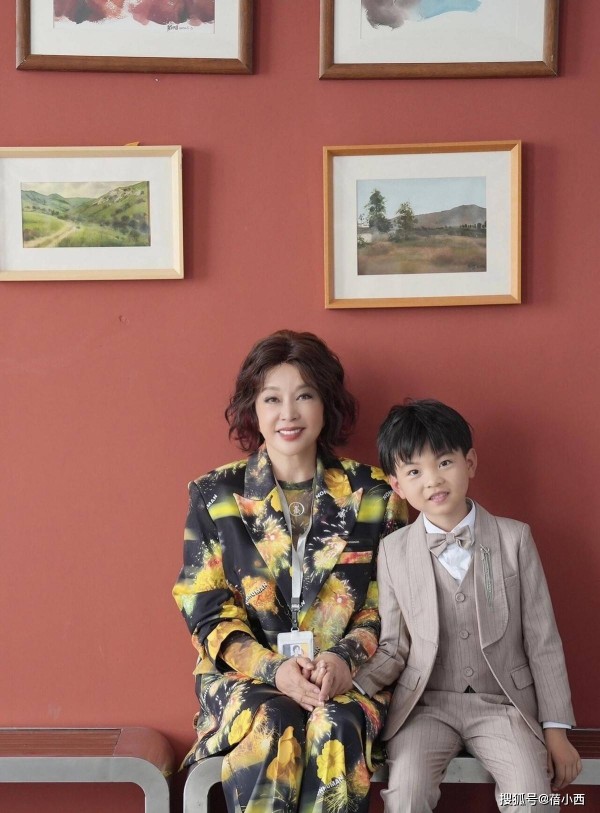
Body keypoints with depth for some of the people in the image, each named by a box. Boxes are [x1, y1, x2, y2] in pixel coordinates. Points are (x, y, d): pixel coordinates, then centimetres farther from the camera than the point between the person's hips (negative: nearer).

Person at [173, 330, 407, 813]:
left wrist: (345, 657, -16)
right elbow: (206, 612, 0)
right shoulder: (214, 496, 4)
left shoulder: (374, 494, 6)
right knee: (269, 724, -33)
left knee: (335, 727, -33)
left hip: (348, 672, 0)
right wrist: (274, 669, -16)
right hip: (246, 674, 0)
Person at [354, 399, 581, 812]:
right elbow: (393, 648, 3)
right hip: (426, 704, 0)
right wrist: (348, 683, -17)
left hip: (504, 703, 0)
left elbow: (542, 638, 1)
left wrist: (556, 727, -1)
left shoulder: (514, 538, -2)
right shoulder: (393, 550, 0)